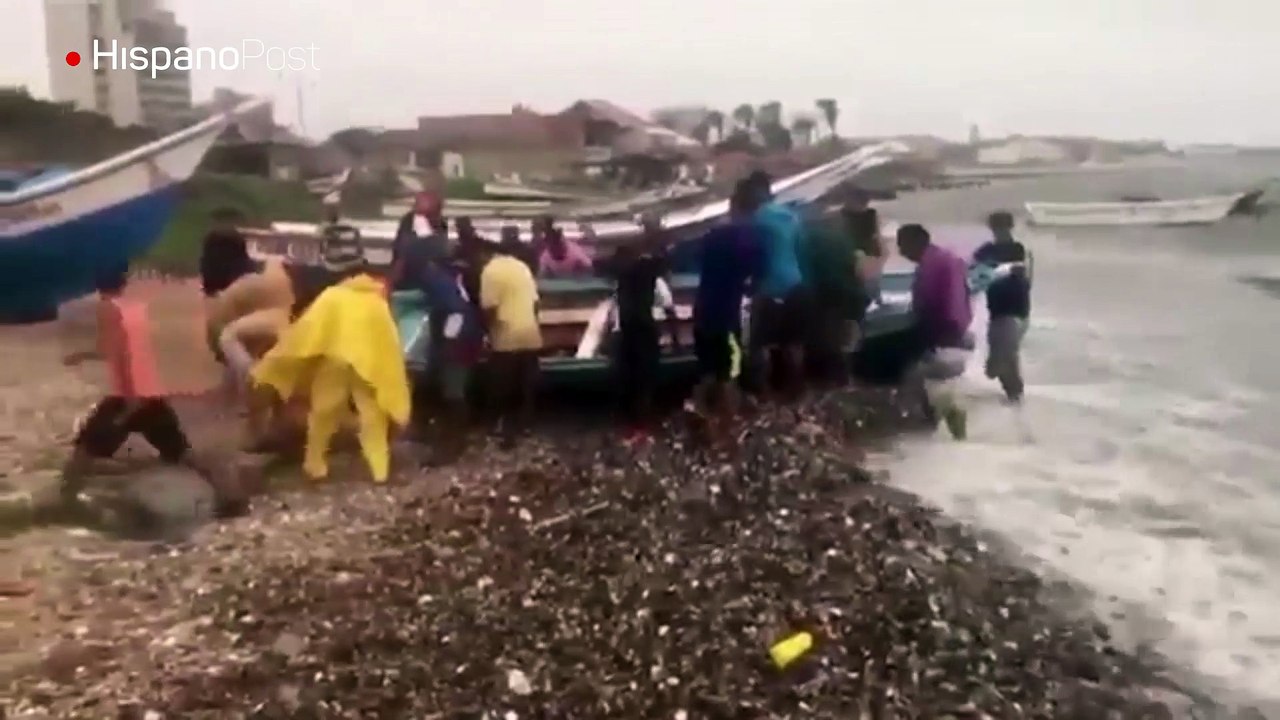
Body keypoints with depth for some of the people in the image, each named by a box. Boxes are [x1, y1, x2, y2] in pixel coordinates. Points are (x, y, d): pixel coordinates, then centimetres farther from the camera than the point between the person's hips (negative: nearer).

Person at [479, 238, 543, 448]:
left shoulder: (491, 269, -10)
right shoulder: (523, 267, 10)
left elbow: (490, 308, -15)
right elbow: (535, 302, 11)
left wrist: (489, 332, -2)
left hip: (506, 338, -6)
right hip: (530, 334, 6)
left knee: (504, 387, 4)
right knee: (526, 386, 13)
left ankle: (508, 430, 4)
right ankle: (524, 424, 22)